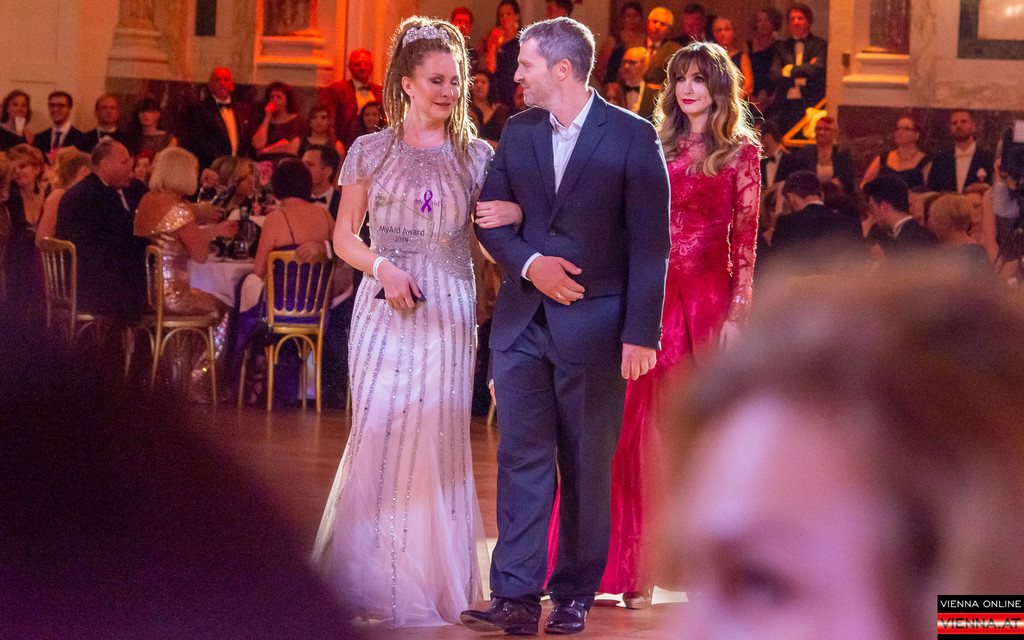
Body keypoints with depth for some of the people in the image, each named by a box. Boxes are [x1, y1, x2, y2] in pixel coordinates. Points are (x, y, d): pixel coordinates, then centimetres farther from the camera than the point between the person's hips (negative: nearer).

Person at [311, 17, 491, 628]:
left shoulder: (476, 156, 8)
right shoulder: (371, 152, 6)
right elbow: (344, 237, 8)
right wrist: (382, 267, -9)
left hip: (448, 313, 0)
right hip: (385, 312, 0)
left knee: (434, 438, -1)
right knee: (380, 434, -4)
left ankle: (430, 580, 10)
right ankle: (377, 575, 8)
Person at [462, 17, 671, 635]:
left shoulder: (632, 137, -7)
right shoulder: (518, 132, 8)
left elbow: (650, 243, -9)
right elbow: (491, 217, 11)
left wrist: (641, 333, -14)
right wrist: (529, 263, -10)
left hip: (594, 324, -4)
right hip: (523, 322, 4)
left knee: (587, 465, 5)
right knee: (522, 458, -1)